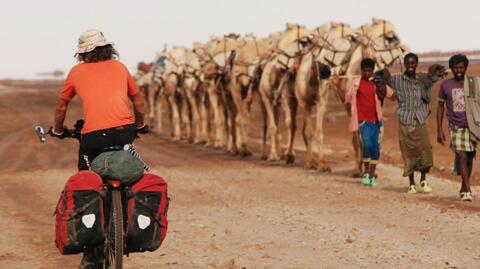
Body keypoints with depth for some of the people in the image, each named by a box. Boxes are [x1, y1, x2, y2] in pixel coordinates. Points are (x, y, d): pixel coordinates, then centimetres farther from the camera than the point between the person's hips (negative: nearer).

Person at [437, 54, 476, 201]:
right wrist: (439, 130, 2)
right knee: (462, 156, -16)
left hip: (471, 127, 2)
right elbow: (440, 107, 7)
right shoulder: (445, 85, 2)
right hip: (456, 127, -2)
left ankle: (463, 188, 24)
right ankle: (468, 190, -19)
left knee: (469, 158, 7)